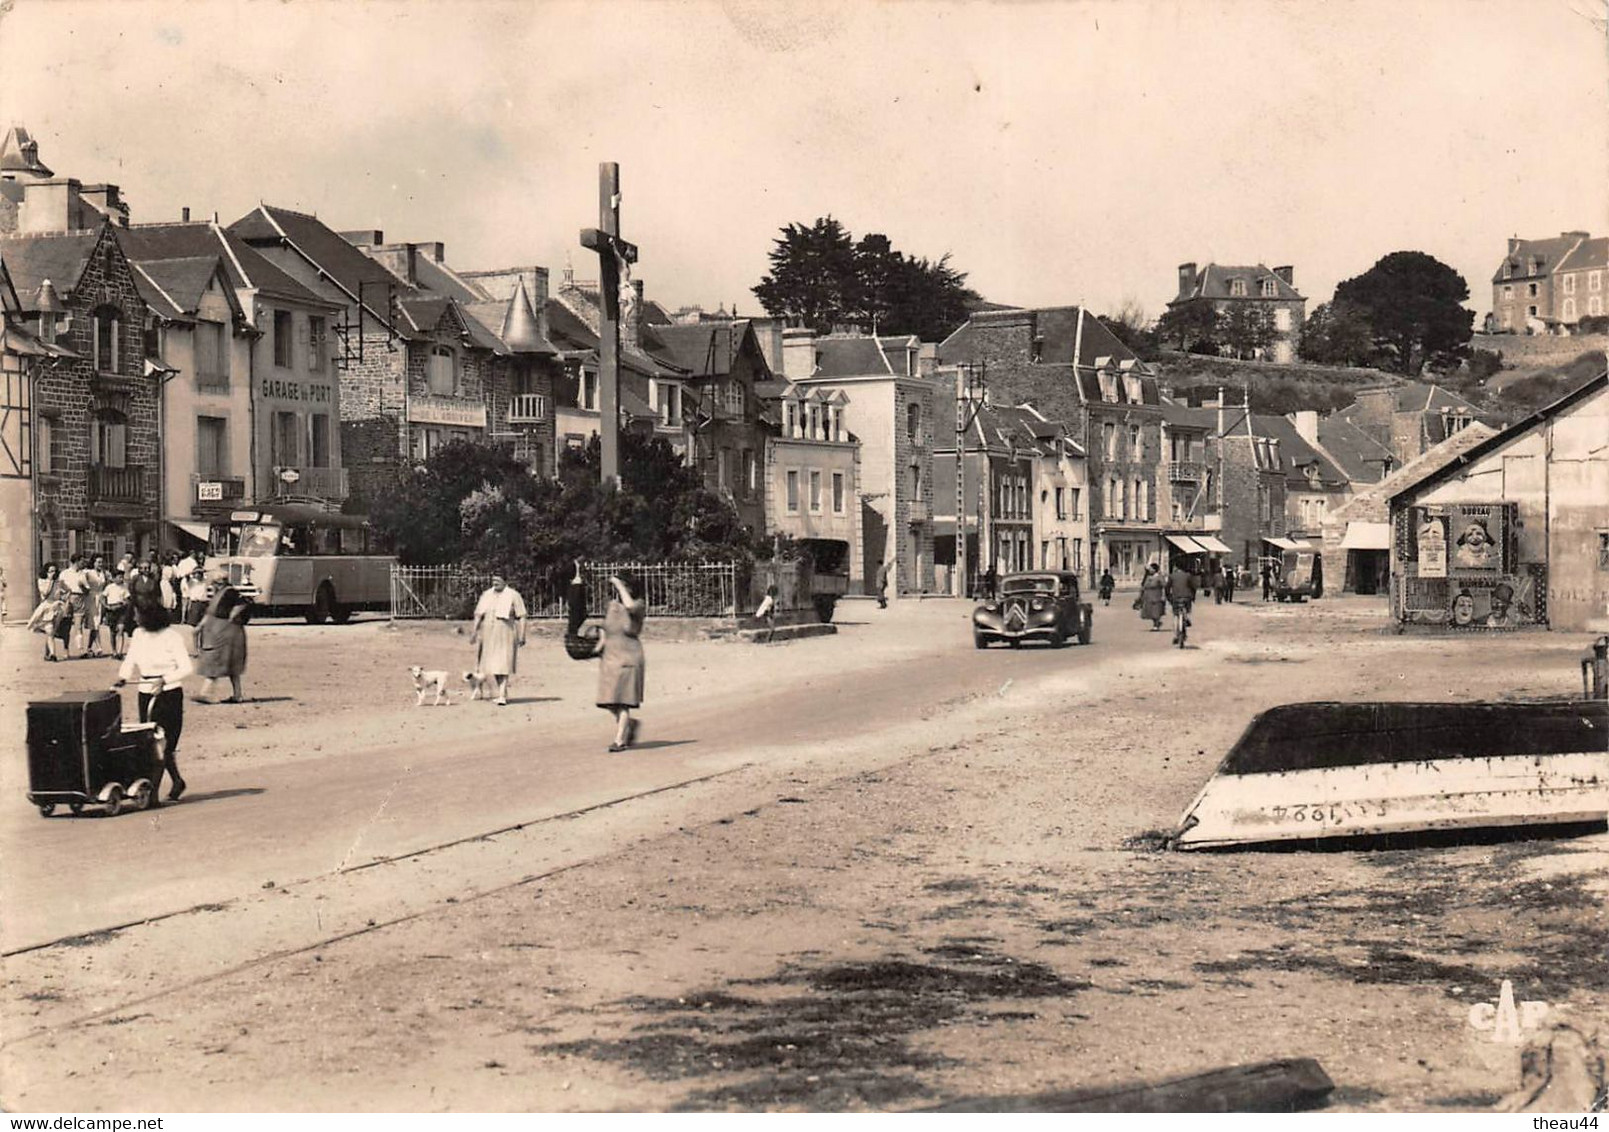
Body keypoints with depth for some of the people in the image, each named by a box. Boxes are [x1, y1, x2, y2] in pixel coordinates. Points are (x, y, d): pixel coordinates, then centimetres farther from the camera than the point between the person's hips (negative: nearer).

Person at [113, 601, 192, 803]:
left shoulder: (172, 636, -11)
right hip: (146, 693, 6)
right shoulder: (138, 634, 6)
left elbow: (186, 667, -12)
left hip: (169, 693, -6)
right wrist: (123, 677, -11)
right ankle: (176, 781, 26)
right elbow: (130, 660, 8)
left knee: (163, 742, -8)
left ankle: (153, 792, -8)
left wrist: (165, 679, -25)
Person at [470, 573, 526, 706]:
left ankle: (502, 696, -13)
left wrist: (522, 635, -8)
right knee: (492, 665, 8)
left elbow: (521, 617, -3)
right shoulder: (486, 596, 10)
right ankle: (503, 693, 22)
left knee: (503, 665, -12)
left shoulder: (513, 596, -2)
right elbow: (478, 615, 12)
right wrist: (474, 632, 3)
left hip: (506, 635, -5)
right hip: (489, 635, 5)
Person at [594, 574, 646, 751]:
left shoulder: (638, 607, -7)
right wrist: (601, 643, 4)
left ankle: (620, 740, -4)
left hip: (628, 660, -6)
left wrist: (620, 585, -21)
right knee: (609, 703, 6)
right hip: (609, 658, 6)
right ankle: (631, 724, 30)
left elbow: (629, 606, -32)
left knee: (622, 701, -8)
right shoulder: (611, 606, 9)